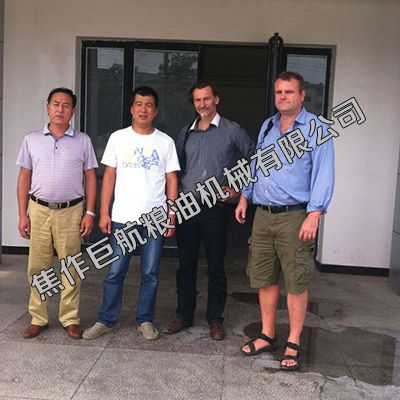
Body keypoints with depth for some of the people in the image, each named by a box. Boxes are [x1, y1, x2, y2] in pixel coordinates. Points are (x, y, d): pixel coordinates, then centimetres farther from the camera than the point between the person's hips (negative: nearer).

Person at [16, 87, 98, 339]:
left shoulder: (83, 141, 4)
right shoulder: (32, 140, 7)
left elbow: (90, 177, 4)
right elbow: (24, 178, 8)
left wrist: (90, 213, -3)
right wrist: (22, 215, 3)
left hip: (71, 212, -1)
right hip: (39, 210, 1)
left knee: (71, 269, 4)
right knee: (37, 267, 6)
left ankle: (70, 319, 17)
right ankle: (38, 319, 20)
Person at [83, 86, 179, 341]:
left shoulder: (165, 142, 4)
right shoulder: (118, 138, 4)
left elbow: (172, 180, 4)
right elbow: (109, 177, 4)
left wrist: (172, 215, -3)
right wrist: (104, 213, -1)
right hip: (122, 217, 0)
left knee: (150, 273, 8)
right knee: (115, 272, 5)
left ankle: (145, 320, 23)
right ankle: (107, 320, 20)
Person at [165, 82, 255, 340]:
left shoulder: (232, 131, 0)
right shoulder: (186, 134, 13)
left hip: (215, 208, -3)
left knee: (216, 266, 5)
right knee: (186, 265, 11)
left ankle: (215, 319, 19)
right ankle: (185, 315, 25)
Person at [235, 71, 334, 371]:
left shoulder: (315, 128, -4)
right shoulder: (267, 126, 16)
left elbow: (323, 174, -11)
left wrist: (314, 215, -19)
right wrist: (245, 197, 17)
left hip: (294, 216, -6)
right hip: (263, 215, 6)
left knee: (296, 282, 1)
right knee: (264, 278, 12)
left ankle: (294, 344, 16)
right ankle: (268, 336, 27)